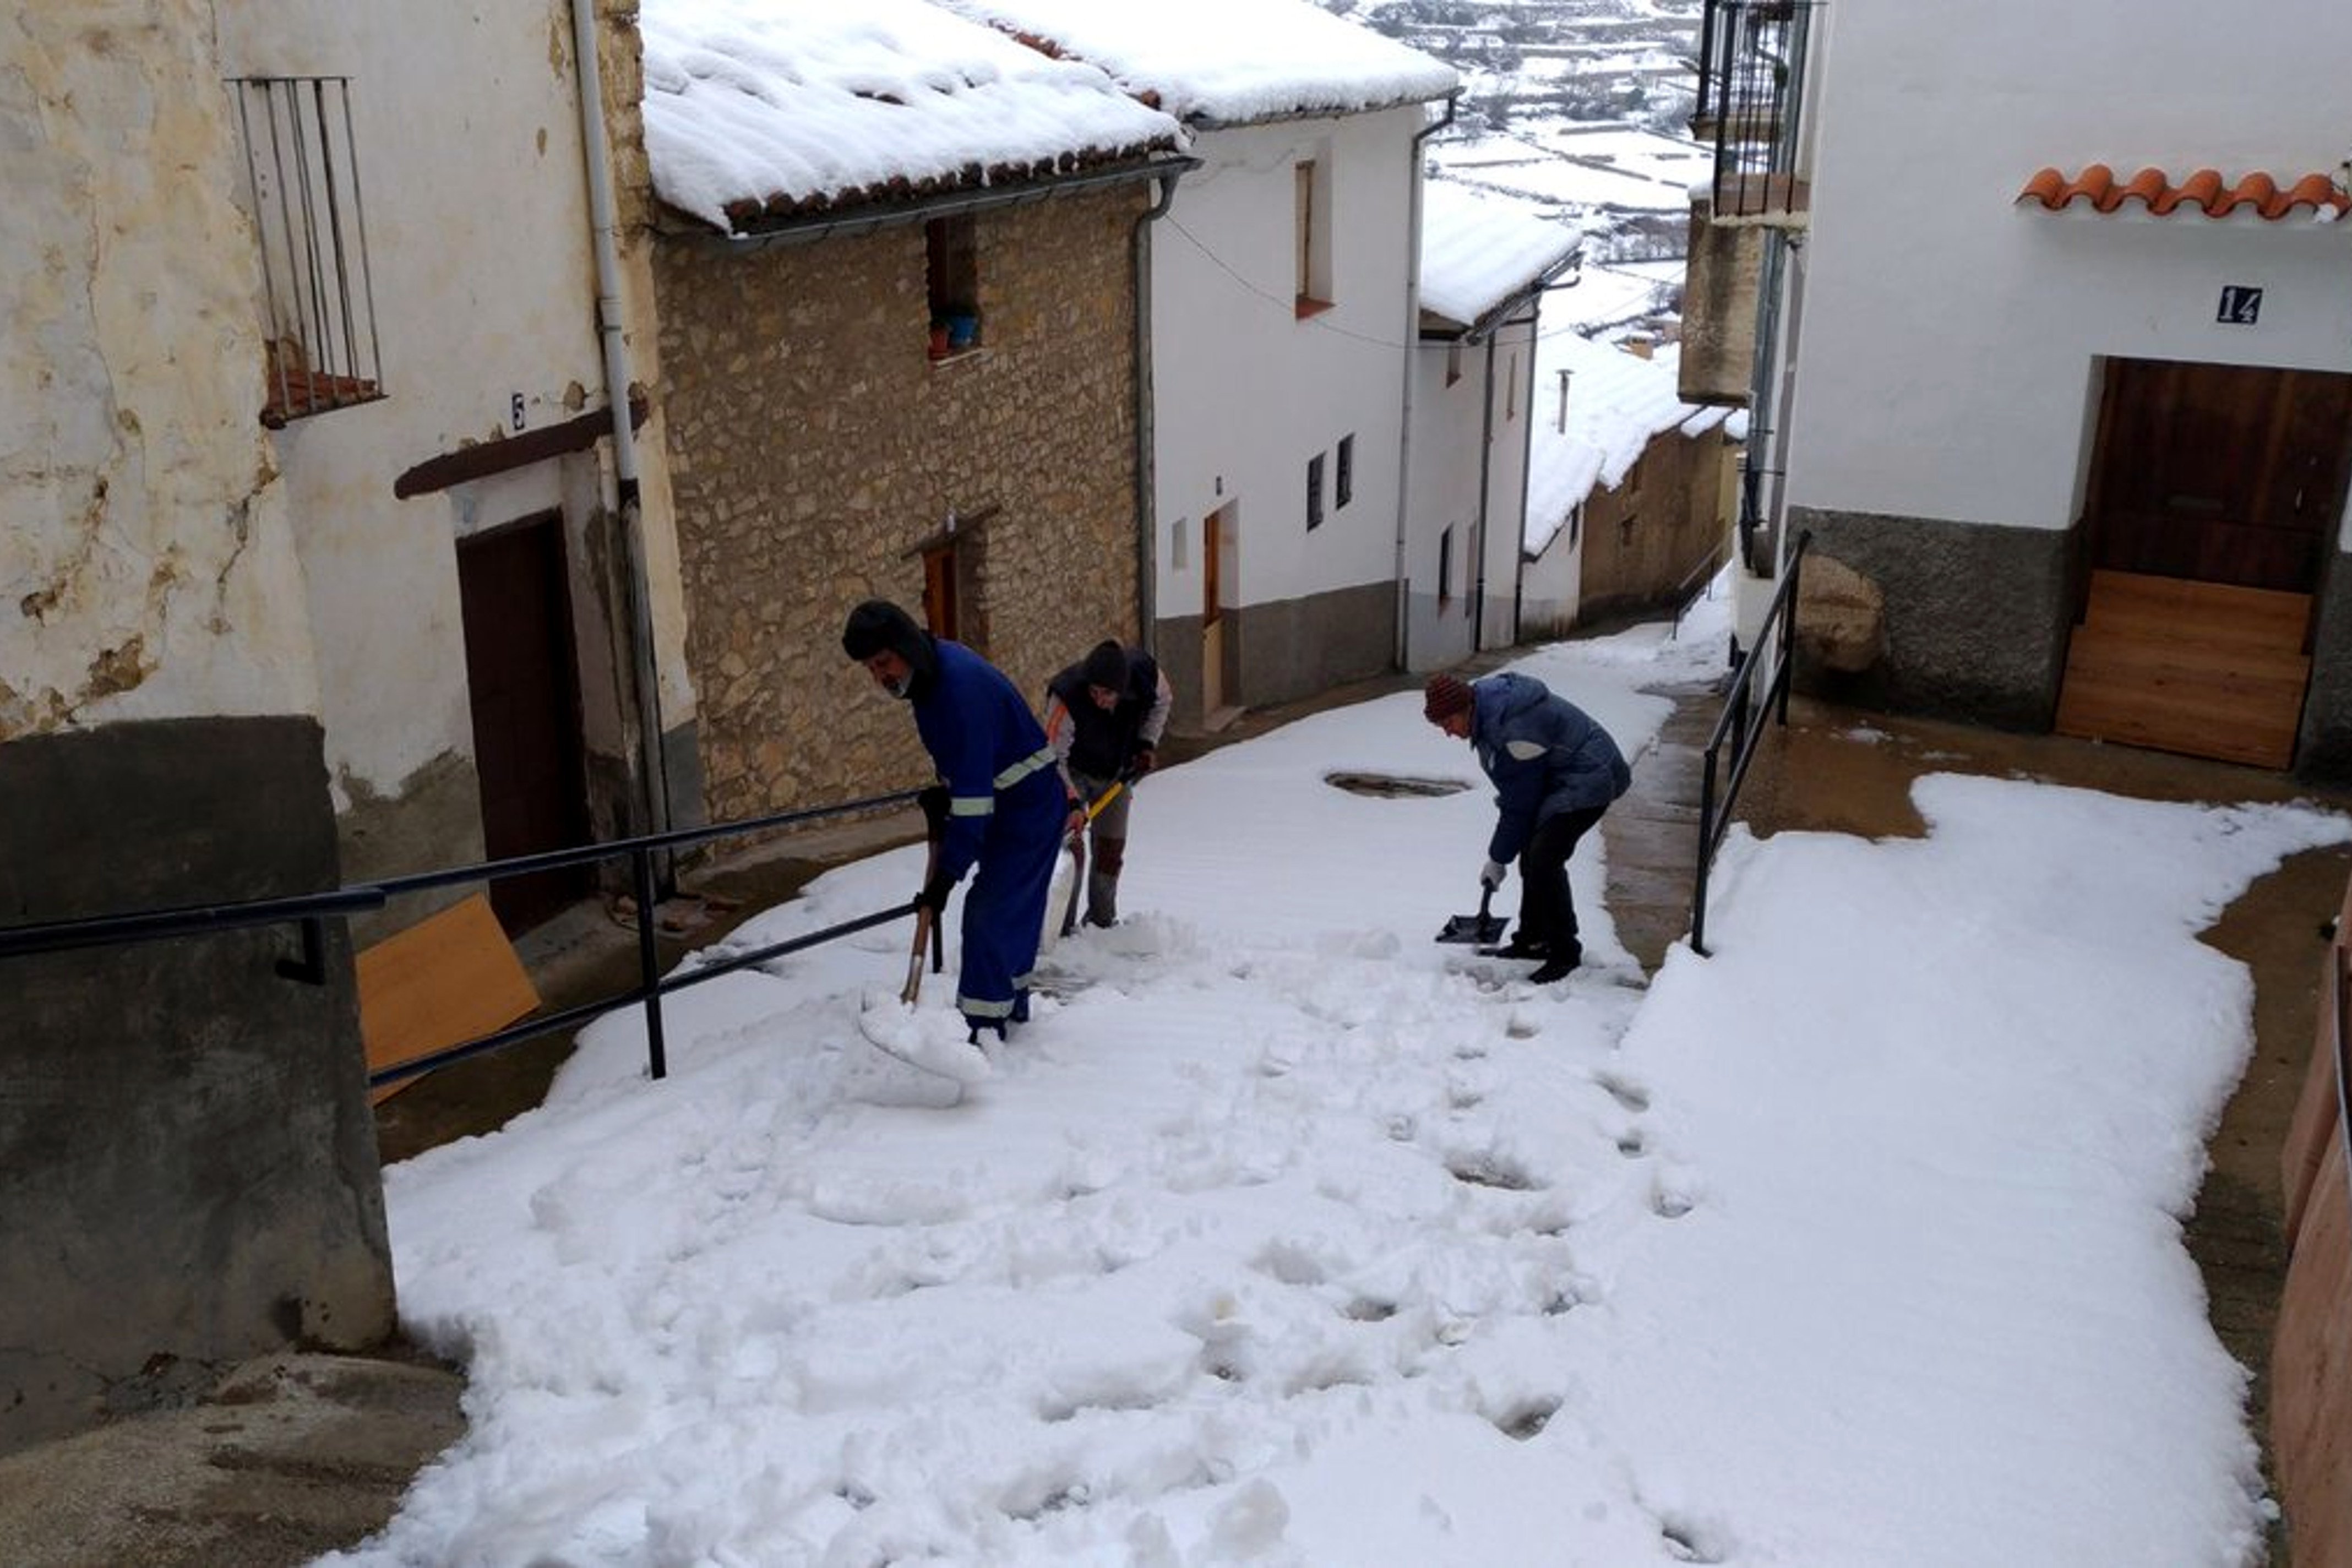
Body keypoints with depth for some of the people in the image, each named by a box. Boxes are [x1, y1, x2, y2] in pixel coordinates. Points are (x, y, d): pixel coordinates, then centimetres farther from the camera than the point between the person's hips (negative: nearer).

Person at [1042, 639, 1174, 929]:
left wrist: (1147, 743, -11)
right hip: (1073, 774, -4)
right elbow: (1054, 758, -34)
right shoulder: (1067, 696, -39)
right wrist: (1072, 803, -43)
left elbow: (1162, 701, -1)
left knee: (1112, 847, 11)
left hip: (1116, 774, 4)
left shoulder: (1146, 673, -27)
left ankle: (1102, 921, 27)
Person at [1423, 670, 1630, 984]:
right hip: (1555, 779, 11)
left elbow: (1520, 805, -21)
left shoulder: (1516, 731, -30)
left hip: (1587, 781, -11)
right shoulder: (1487, 702, 0)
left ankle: (1565, 953, -9)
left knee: (1543, 860, -19)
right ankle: (1533, 940, 22)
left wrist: (1497, 860, -12)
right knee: (1531, 855, 10)